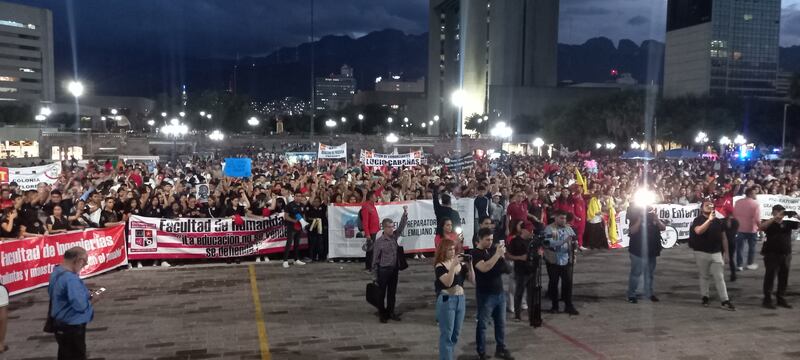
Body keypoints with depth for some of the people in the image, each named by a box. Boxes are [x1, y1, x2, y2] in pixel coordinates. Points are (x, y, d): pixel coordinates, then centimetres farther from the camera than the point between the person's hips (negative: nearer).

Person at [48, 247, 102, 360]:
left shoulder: (56, 272, 3)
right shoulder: (71, 279, -28)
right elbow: (81, 306, -32)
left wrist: (85, 294, 6)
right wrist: (92, 300, -10)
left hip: (61, 325, 9)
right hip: (72, 327, -9)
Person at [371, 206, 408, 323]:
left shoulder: (394, 236, 1)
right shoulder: (379, 242, -14)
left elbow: (401, 226, -4)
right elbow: (375, 259, -10)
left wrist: (405, 213, -19)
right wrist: (375, 275, -9)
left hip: (394, 269, 5)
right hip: (383, 270, -5)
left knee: (392, 292, 14)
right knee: (382, 293, 7)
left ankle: (390, 312, 26)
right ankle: (382, 314, 19)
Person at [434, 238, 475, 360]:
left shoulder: (461, 264, 6)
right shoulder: (440, 266, -9)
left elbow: (473, 280, 2)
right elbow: (448, 282, -22)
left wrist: (470, 264, -10)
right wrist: (453, 265, -25)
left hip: (460, 299, 6)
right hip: (446, 300, -6)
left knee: (456, 333, 14)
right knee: (447, 334, -2)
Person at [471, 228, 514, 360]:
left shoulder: (493, 249, 8)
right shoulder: (476, 253, -11)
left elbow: (502, 266, 12)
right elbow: (484, 268, -27)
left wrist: (502, 253, -8)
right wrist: (497, 254, -26)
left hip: (499, 292, 6)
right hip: (485, 294, -6)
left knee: (501, 323, 13)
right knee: (482, 324, 3)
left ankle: (501, 349, 25)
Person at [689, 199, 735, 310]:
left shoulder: (718, 221, 9)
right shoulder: (698, 220, -3)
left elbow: (723, 237, 13)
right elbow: (698, 231, -25)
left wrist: (725, 252, 9)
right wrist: (709, 220, -30)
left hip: (716, 253, 2)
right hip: (702, 253, -2)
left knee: (719, 277, -2)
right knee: (704, 276, 8)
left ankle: (725, 301, -4)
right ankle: (705, 297, 20)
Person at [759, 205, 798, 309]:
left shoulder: (788, 223, 7)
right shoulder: (770, 224, -2)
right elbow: (761, 227, -22)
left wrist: (796, 216, -21)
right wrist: (774, 218, -29)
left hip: (786, 254, 4)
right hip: (772, 254, -4)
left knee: (784, 278, 10)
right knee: (770, 277, -2)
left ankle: (781, 299, 20)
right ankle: (767, 300, 2)